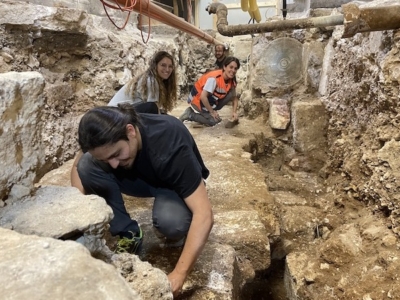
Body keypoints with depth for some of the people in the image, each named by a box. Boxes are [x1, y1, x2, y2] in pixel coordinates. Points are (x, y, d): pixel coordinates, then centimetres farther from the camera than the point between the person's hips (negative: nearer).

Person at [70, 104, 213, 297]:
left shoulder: (169, 144, -39)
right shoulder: (107, 138, -25)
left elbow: (204, 214, -40)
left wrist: (179, 274, -44)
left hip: (174, 185, -4)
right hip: (139, 177, 4)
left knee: (171, 221, -38)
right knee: (87, 166, -23)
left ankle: (175, 233, 0)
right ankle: (129, 234, -8)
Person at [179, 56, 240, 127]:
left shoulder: (231, 81, -8)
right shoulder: (214, 78, -31)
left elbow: (234, 98, 0)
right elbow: (203, 97, -32)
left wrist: (234, 112, -16)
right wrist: (212, 112, -22)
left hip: (210, 99, 8)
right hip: (197, 99, -7)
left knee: (231, 94, -11)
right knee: (214, 121, -17)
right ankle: (190, 114, -2)